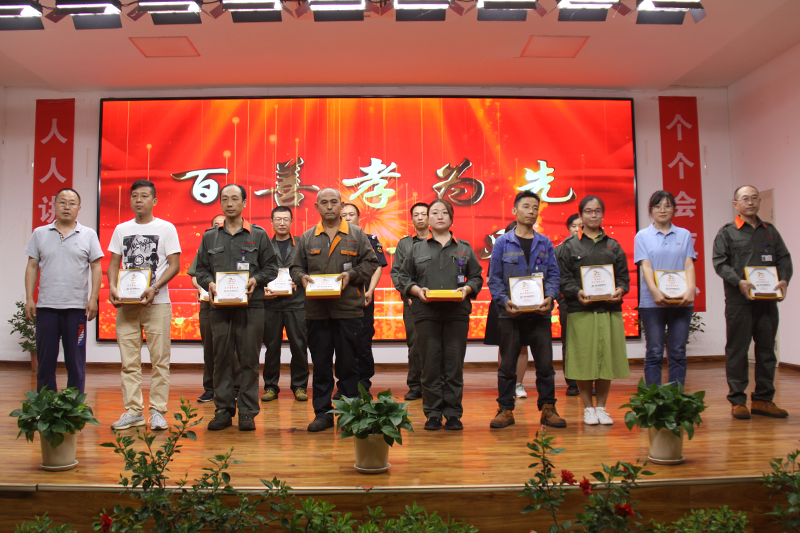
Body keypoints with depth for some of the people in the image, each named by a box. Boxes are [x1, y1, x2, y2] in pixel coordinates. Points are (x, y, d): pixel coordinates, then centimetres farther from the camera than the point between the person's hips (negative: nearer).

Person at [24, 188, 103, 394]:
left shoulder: (88, 235, 5)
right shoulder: (40, 233, 10)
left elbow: (96, 268, 3)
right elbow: (32, 267, 10)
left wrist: (93, 298, -6)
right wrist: (29, 298, 3)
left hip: (77, 307, -1)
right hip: (46, 306, 2)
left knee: (76, 361, 5)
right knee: (45, 360, 7)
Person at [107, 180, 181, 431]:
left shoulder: (166, 228, 3)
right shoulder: (121, 229, 15)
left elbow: (174, 265, -2)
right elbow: (114, 264, 14)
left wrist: (155, 288, -16)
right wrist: (112, 287, -5)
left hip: (157, 303, -3)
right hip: (126, 303, 3)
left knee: (159, 359, -2)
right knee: (129, 361, 4)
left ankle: (157, 411, 5)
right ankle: (133, 411, 12)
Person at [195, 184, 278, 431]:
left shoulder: (258, 235, 9)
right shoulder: (210, 237, 15)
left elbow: (271, 267, 8)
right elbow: (201, 269, 15)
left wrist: (256, 280, -9)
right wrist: (209, 283, -5)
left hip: (251, 304, -2)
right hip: (219, 305, 2)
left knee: (249, 359, -1)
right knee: (222, 358, 4)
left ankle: (248, 412, 8)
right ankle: (223, 410, 14)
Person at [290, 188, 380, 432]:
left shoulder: (357, 235, 7)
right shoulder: (307, 238, 13)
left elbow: (370, 263, 5)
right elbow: (296, 267, 16)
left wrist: (351, 275, -10)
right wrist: (301, 277, -5)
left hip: (348, 309, -2)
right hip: (316, 309, 2)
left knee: (349, 363, 4)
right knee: (320, 364, 7)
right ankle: (322, 413, 17)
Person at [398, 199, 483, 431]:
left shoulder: (464, 248, 15)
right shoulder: (417, 249, 13)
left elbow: (476, 277, 14)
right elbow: (404, 277, 12)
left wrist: (467, 288, -6)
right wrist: (416, 290, -7)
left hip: (457, 312, 0)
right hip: (426, 313, 0)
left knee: (455, 364, 0)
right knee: (430, 364, 0)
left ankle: (453, 413, 10)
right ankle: (433, 413, 10)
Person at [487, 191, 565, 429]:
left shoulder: (545, 243, 10)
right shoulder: (503, 243, 4)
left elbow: (553, 274, 8)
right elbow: (494, 278, 1)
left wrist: (549, 297, -10)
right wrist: (504, 301, -13)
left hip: (540, 313, 2)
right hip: (510, 313, -1)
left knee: (545, 363, 5)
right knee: (507, 364, 6)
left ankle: (548, 408, 18)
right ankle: (505, 410, 16)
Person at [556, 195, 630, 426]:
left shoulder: (613, 246, 16)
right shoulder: (569, 246, 6)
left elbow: (624, 275, 12)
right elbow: (563, 277, 0)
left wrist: (620, 290, -8)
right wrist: (577, 292, -18)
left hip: (610, 310, 3)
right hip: (581, 310, -3)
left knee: (607, 358, 5)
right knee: (584, 359, -1)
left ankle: (601, 407, 18)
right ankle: (588, 408, 13)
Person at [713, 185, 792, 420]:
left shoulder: (770, 231, 17)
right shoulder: (727, 232, 3)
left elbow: (784, 258, 12)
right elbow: (720, 263, -5)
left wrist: (784, 280, -7)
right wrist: (739, 282, -20)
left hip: (767, 301, 4)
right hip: (739, 301, -4)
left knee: (767, 349, 7)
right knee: (737, 350, -1)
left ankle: (763, 400, 17)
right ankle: (737, 401, 7)